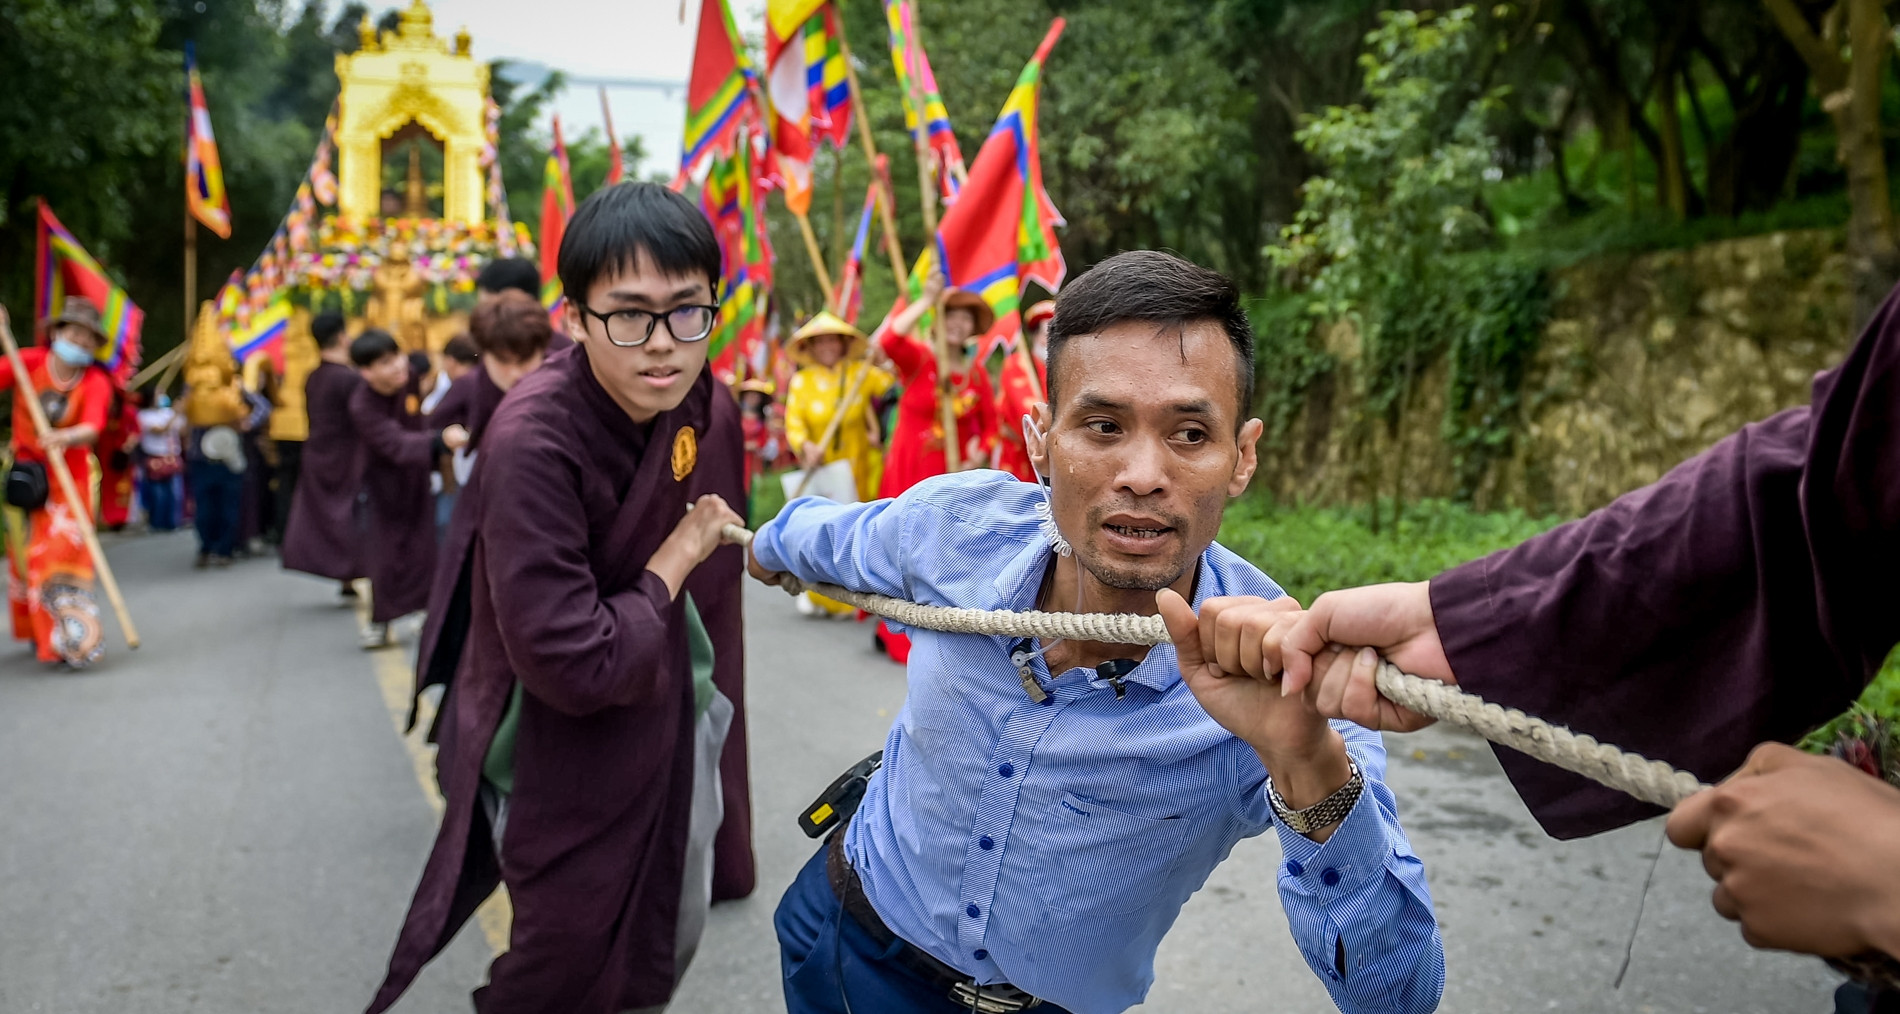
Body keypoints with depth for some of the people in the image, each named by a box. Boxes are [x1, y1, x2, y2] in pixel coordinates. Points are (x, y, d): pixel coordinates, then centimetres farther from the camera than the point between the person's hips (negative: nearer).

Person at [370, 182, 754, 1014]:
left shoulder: (709, 409, -9)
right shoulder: (533, 441, -30)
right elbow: (572, 668, -31)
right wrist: (672, 563, -20)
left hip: (668, 723, 6)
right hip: (558, 752, -6)